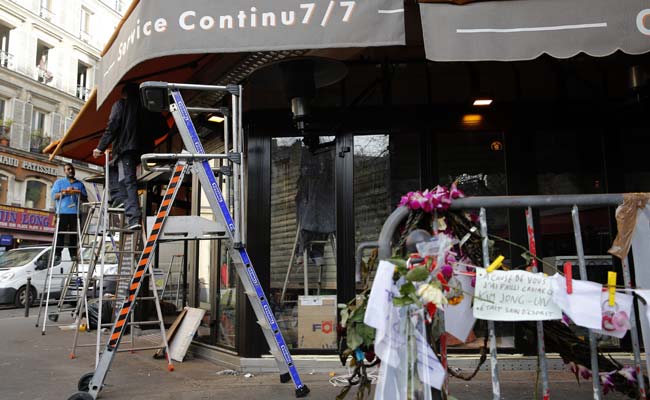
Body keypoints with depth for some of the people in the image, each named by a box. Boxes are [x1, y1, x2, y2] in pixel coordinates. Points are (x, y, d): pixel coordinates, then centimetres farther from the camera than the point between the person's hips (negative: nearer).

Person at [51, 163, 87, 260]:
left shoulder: (80, 184, 21)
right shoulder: (59, 182, 17)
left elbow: (85, 198, 15)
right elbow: (54, 195, 5)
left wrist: (79, 194, -6)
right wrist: (64, 192, -10)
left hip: (75, 212, 1)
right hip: (62, 212, -1)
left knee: (74, 234, -3)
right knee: (60, 233, -7)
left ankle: (73, 254, -3)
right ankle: (57, 253, -6)